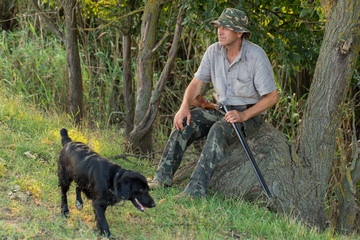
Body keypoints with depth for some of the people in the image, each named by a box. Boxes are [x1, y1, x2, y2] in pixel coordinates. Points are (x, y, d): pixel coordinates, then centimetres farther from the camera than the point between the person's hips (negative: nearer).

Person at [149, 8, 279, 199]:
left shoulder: (256, 56, -19)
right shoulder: (214, 51, -3)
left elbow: (272, 96, -16)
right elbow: (196, 83, 3)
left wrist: (243, 115, -25)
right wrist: (184, 107, -16)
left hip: (249, 114, -6)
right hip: (222, 110, 6)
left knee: (218, 131, -36)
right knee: (185, 122, -17)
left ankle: (197, 188, -41)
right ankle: (163, 177, -18)